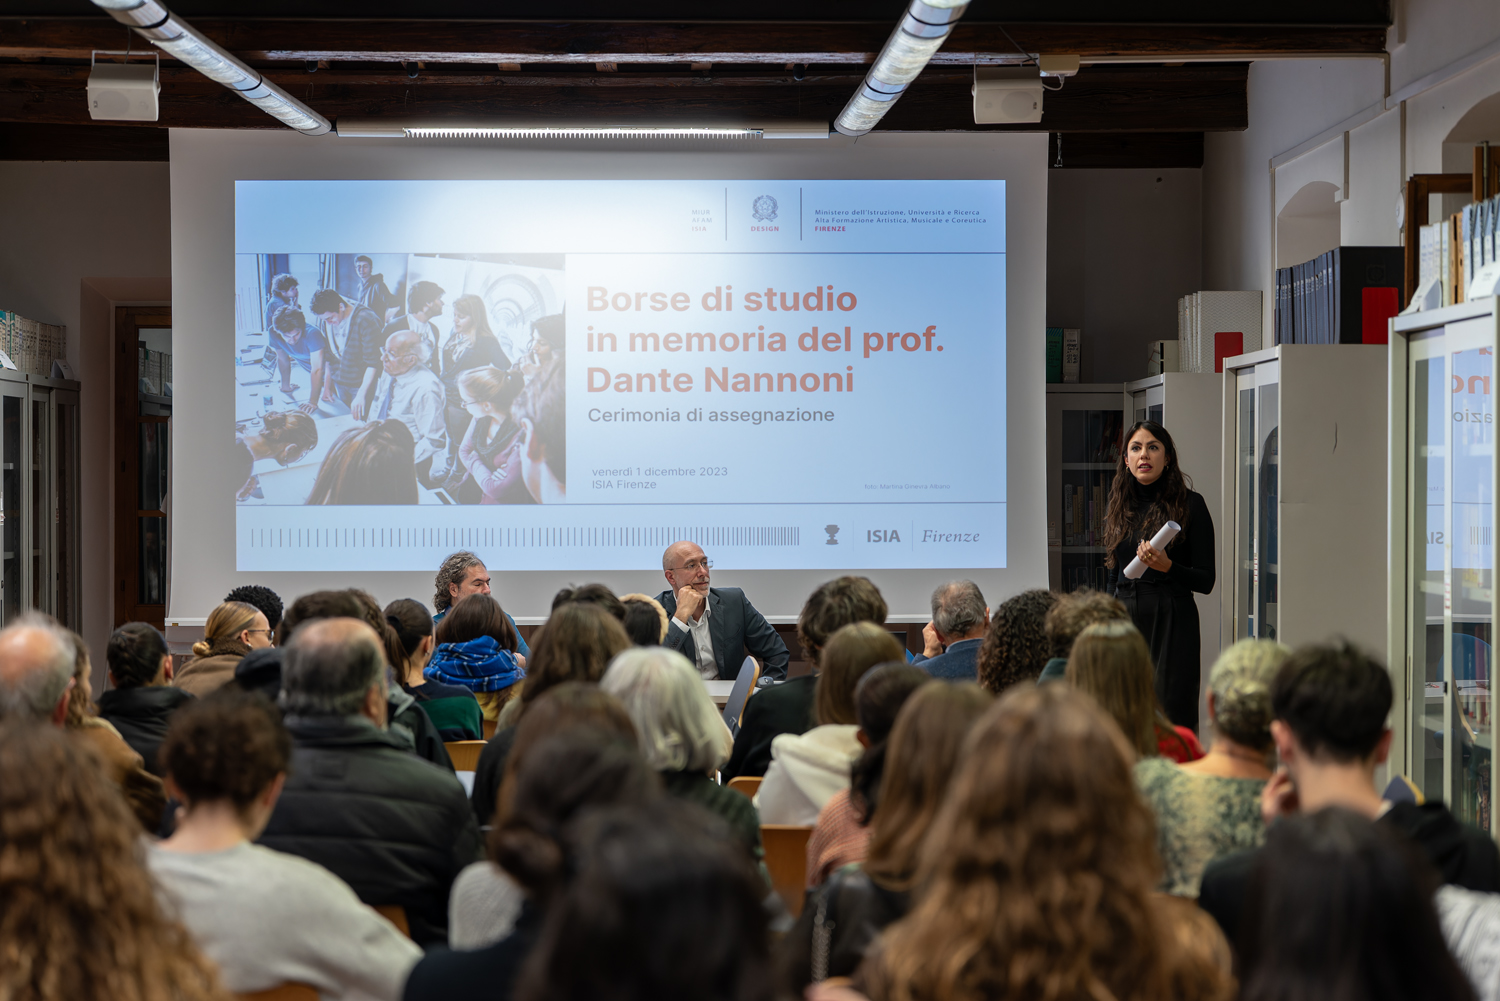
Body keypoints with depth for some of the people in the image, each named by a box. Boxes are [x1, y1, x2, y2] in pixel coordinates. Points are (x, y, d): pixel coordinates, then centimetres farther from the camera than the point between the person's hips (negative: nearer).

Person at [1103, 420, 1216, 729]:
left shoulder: (1189, 504, -2)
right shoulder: (1118, 505, 12)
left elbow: (1206, 581, -3)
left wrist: (1167, 566, -19)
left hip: (1172, 624, -4)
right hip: (1124, 619, 4)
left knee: (1173, 717, -7)